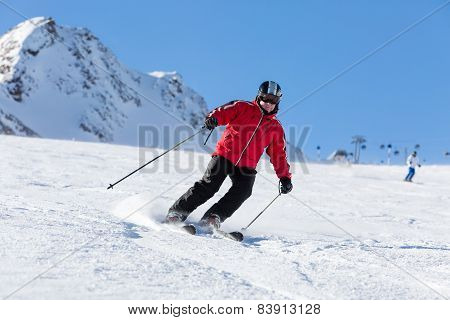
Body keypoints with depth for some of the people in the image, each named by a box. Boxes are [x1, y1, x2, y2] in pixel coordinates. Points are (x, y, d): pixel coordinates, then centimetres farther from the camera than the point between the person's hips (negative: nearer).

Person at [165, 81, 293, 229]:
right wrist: (213, 118, -29)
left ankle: (212, 218, -20)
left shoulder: (276, 128, 17)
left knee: (242, 191, -22)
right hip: (225, 155, -3)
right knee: (209, 185, -14)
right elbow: (224, 112, -6)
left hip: (247, 166, 3)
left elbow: (279, 155, 20)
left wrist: (285, 177, 14)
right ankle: (177, 212, -5)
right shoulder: (243, 107, 8)